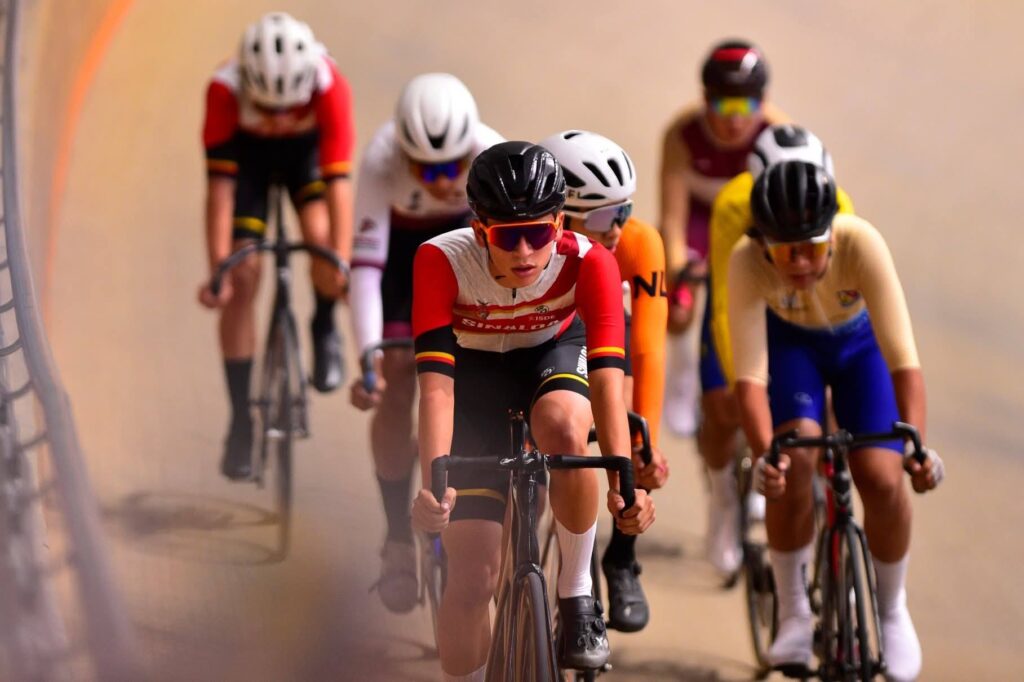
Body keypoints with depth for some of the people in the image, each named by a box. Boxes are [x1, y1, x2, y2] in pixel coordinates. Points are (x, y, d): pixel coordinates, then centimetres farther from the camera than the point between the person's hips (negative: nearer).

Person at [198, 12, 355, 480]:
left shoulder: (329, 86, -37)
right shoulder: (225, 89, -37)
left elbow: (338, 181, -39)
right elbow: (220, 185, -34)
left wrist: (341, 266, -45)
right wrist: (217, 269, -38)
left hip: (307, 148, 0)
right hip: (248, 152, 0)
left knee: (321, 238, -28)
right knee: (242, 277, -10)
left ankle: (324, 328, 5)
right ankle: (240, 420, -2)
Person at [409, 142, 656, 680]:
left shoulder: (587, 262, -31)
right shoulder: (443, 261, -33)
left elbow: (606, 378, -38)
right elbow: (436, 383, -38)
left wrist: (623, 482, -51)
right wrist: (434, 484, -51)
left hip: (554, 353, 0)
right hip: (475, 371, 0)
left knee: (563, 429, -38)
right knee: (472, 581, -10)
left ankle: (577, 595, -16)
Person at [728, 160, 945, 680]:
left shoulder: (861, 244, -38)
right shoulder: (747, 262, -36)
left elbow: (902, 356, -40)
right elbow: (750, 374, -38)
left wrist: (917, 443, -52)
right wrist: (764, 453, -53)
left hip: (858, 345, 0)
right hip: (790, 344, 0)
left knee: (882, 479, -16)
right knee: (795, 458, -25)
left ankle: (893, 611, 11)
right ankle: (792, 612, -6)